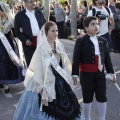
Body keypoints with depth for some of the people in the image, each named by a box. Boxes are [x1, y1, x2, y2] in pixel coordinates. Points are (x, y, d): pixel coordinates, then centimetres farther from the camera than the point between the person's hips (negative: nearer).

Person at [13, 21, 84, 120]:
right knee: (46, 110, 6)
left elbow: (65, 64, 9)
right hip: (46, 80, -5)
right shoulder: (41, 47, -15)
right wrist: (40, 86, -15)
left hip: (60, 79, 6)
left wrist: (68, 79, 10)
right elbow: (37, 68, -14)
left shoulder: (59, 45, 1)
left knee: (62, 108, 15)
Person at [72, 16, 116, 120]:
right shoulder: (81, 41, -8)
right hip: (86, 74, -4)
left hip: (100, 73, 4)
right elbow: (76, 59, -12)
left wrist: (111, 72, 8)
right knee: (87, 98, 9)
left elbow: (107, 58, 9)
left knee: (102, 97, 8)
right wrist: (75, 74, -17)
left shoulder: (103, 41, 6)